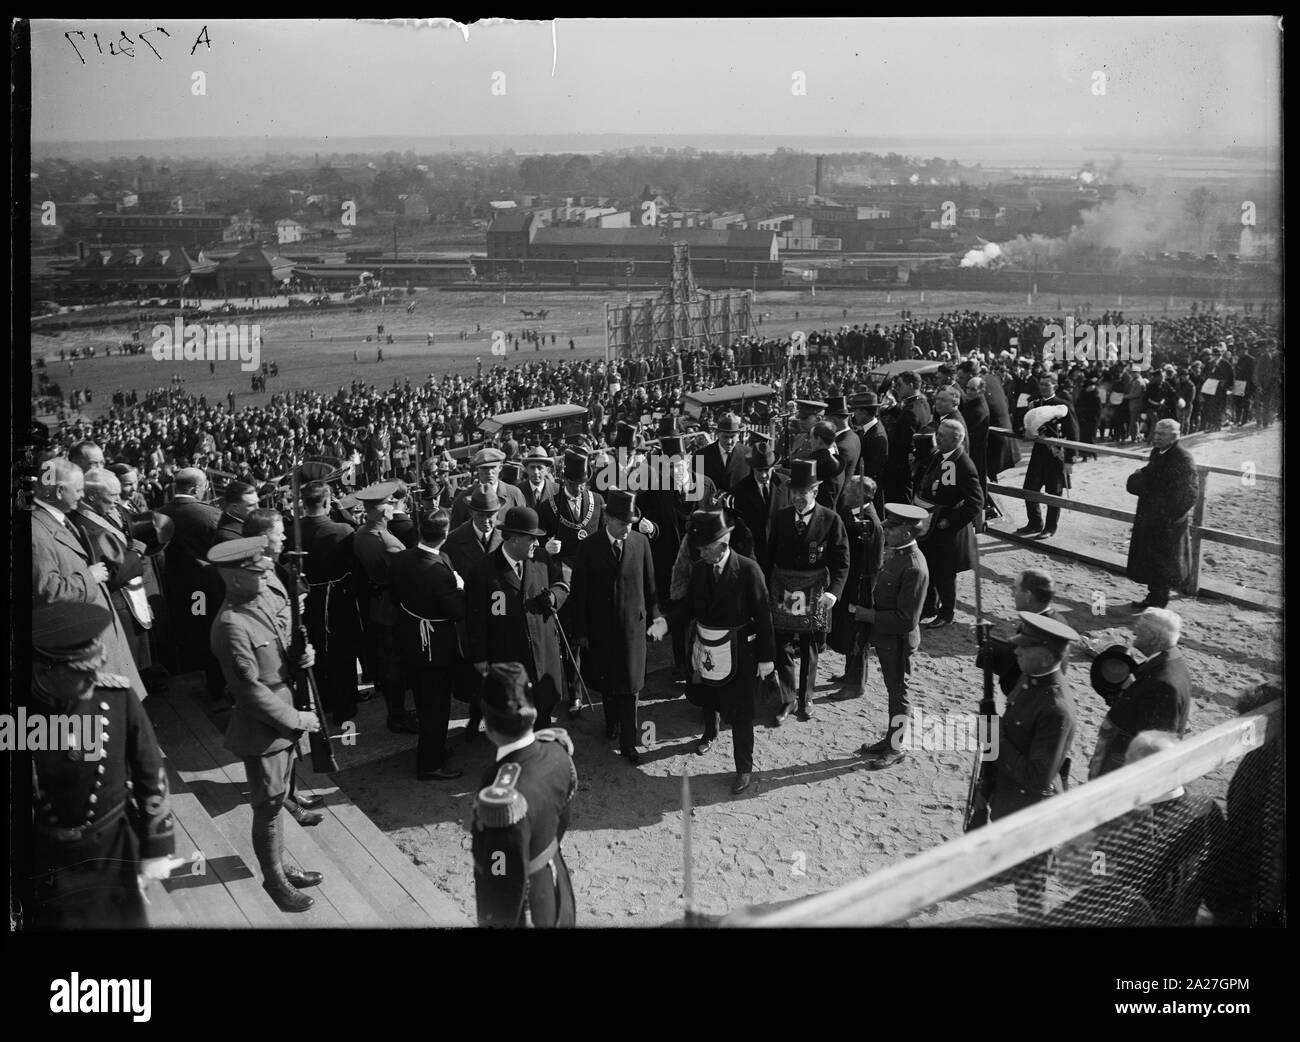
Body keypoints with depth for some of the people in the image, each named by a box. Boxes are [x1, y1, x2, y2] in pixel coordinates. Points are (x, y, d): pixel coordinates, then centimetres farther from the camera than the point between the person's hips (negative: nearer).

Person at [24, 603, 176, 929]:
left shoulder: (118, 696, -17)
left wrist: (157, 847, -1)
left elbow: (150, 773, -6)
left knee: (123, 919, 16)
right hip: (44, 857, -1)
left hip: (113, 848, 1)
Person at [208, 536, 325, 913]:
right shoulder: (232, 626, -27)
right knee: (268, 808, 10)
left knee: (278, 799, 22)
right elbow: (251, 693, -23)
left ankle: (280, 868, 39)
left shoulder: (269, 596, -2)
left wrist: (303, 655, -8)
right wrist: (296, 719, -15)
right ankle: (274, 879, 29)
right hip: (262, 730, -8)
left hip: (286, 718, 8)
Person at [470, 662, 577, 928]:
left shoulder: (504, 800, -39)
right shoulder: (556, 751, -15)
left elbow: (508, 884, -28)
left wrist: (495, 921, -12)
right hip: (558, 889, 6)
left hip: (526, 913, -6)